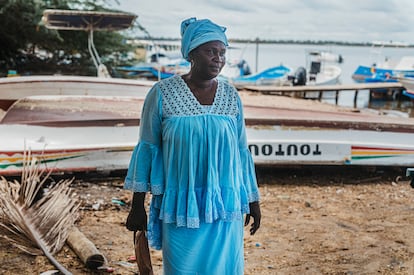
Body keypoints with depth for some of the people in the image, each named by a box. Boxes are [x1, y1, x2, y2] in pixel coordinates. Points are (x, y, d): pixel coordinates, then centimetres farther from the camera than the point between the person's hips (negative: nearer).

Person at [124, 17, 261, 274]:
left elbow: (242, 151, 9)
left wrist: (253, 200, 10)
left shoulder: (231, 95, 2)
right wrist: (137, 206, 0)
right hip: (180, 208, -2)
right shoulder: (162, 93, -7)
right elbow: (147, 149, -2)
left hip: (224, 207, 3)